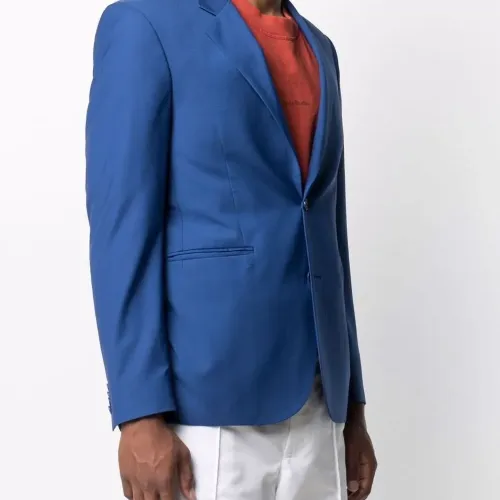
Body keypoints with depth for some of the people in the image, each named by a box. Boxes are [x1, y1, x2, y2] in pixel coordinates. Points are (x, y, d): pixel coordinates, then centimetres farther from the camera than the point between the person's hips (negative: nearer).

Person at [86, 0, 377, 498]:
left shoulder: (318, 50, 17)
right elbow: (121, 227, -11)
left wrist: (350, 405, 15)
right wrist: (140, 413, -17)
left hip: (312, 408, 7)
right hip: (205, 406, -6)